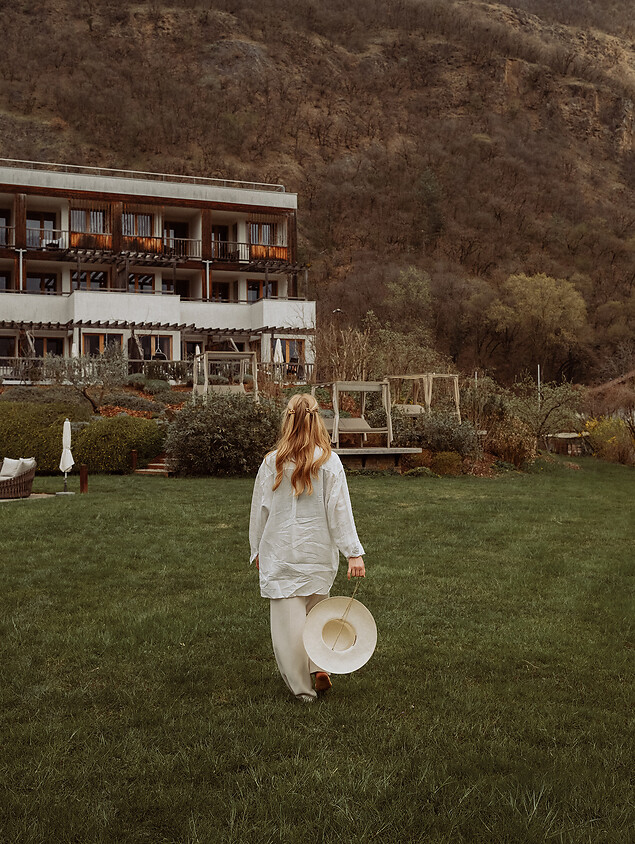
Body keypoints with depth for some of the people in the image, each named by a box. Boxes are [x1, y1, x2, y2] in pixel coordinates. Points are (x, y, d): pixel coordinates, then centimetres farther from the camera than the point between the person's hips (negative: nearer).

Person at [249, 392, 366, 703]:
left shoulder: (272, 462, -3)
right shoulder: (329, 461, -6)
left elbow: (260, 510, 4)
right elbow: (340, 510, -7)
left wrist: (257, 550, 15)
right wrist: (353, 553, -6)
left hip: (280, 552, -1)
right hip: (319, 552, 1)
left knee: (288, 619, 4)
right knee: (316, 610, 22)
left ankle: (302, 688, 8)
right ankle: (321, 668, 14)